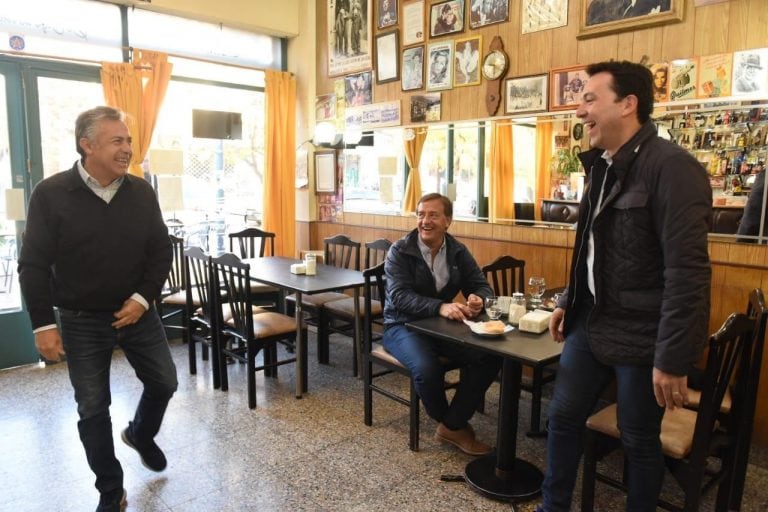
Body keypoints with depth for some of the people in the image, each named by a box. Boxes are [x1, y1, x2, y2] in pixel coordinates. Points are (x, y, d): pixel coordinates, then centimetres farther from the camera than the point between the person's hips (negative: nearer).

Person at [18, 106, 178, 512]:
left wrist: (143, 298, -10)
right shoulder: (51, 194, -11)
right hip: (82, 321, -2)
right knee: (93, 408, 6)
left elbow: (161, 252, 1)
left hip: (138, 313, 3)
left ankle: (141, 435, 44)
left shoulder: (141, 192, -3)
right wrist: (43, 324, -12)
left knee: (164, 383, 12)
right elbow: (34, 265, -9)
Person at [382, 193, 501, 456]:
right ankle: (448, 423, 1)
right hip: (403, 326, -4)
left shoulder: (458, 251, 4)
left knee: (490, 356, -17)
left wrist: (478, 298, -25)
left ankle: (452, 425, -2)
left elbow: (481, 285, 2)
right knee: (427, 368, -33)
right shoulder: (399, 251, -11)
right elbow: (400, 296, -23)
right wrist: (440, 307, -39)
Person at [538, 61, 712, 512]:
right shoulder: (604, 165, 9)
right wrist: (569, 301, 17)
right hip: (591, 324, 8)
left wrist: (673, 358, -22)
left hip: (640, 336, -8)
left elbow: (687, 270, -22)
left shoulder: (671, 167, -19)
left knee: (639, 440, 10)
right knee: (564, 415, 14)